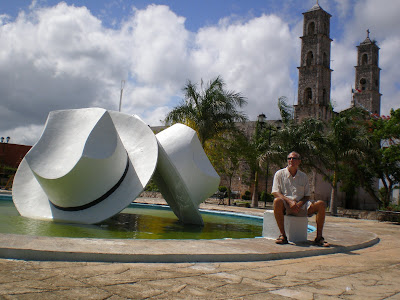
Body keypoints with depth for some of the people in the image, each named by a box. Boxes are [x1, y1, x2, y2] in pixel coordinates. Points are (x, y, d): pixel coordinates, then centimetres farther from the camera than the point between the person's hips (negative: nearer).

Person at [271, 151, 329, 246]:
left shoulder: (303, 176, 14)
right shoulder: (280, 174, 5)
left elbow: (307, 196, 12)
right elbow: (275, 193, -4)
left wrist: (299, 204, -11)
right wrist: (290, 201, -19)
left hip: (300, 205, 3)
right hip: (286, 206, -3)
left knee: (321, 204, -19)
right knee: (277, 201, -38)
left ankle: (319, 237, -13)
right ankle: (283, 235, -31)